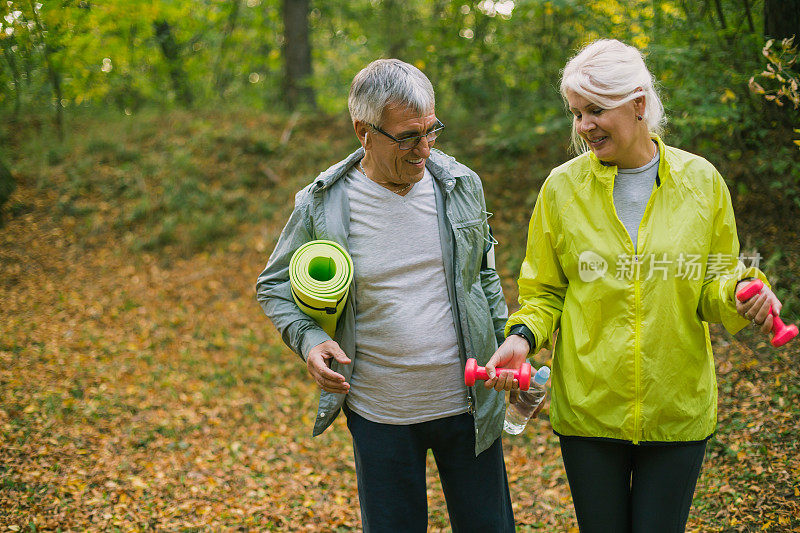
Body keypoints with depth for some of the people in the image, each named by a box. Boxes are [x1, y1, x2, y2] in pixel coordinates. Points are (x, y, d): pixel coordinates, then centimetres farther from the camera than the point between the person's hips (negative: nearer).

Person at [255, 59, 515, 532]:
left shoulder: (462, 185, -1)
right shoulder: (321, 206, -9)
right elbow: (275, 286, 4)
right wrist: (308, 339, -14)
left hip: (468, 404, 2)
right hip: (381, 416, -2)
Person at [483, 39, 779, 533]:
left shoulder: (701, 180, -3)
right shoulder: (563, 186, -3)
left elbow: (716, 283, 5)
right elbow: (544, 291, 5)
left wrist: (741, 293, -17)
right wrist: (523, 336, -15)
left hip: (678, 411, 0)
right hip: (588, 408, 0)